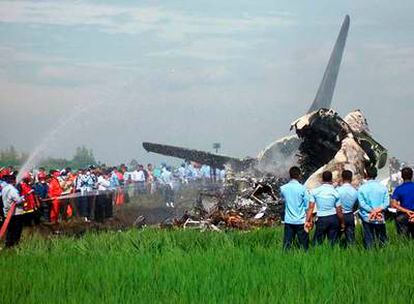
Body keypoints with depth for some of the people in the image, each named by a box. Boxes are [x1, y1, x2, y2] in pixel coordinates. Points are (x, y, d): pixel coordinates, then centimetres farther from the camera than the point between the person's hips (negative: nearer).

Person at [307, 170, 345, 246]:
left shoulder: (315, 191, -3)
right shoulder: (335, 192, -2)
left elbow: (311, 207, -8)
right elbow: (339, 211, -1)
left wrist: (308, 220, -8)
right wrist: (342, 223, 9)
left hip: (321, 219, -1)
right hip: (333, 219, 1)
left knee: (317, 243, 3)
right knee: (333, 243, 7)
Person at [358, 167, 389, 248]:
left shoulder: (362, 188, -3)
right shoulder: (383, 188, 2)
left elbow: (362, 204, -10)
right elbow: (386, 202, -6)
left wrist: (372, 211, -10)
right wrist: (378, 209, -14)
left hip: (367, 218, -1)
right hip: (380, 219, 1)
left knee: (368, 241, 2)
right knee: (382, 239, 10)